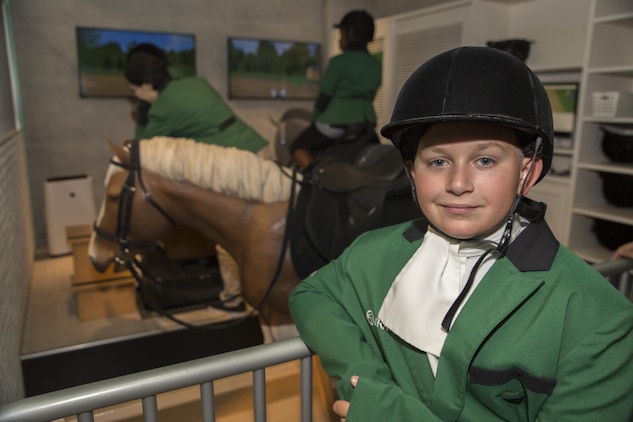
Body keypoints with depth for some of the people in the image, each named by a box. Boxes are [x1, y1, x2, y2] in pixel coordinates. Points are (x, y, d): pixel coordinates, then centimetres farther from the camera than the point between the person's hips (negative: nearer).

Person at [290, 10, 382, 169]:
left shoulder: (339, 62, -9)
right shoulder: (376, 65, 10)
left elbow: (324, 96, -6)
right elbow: (369, 96, 15)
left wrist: (315, 119, 8)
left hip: (336, 121, -6)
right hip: (367, 121, 6)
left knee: (298, 147, 10)